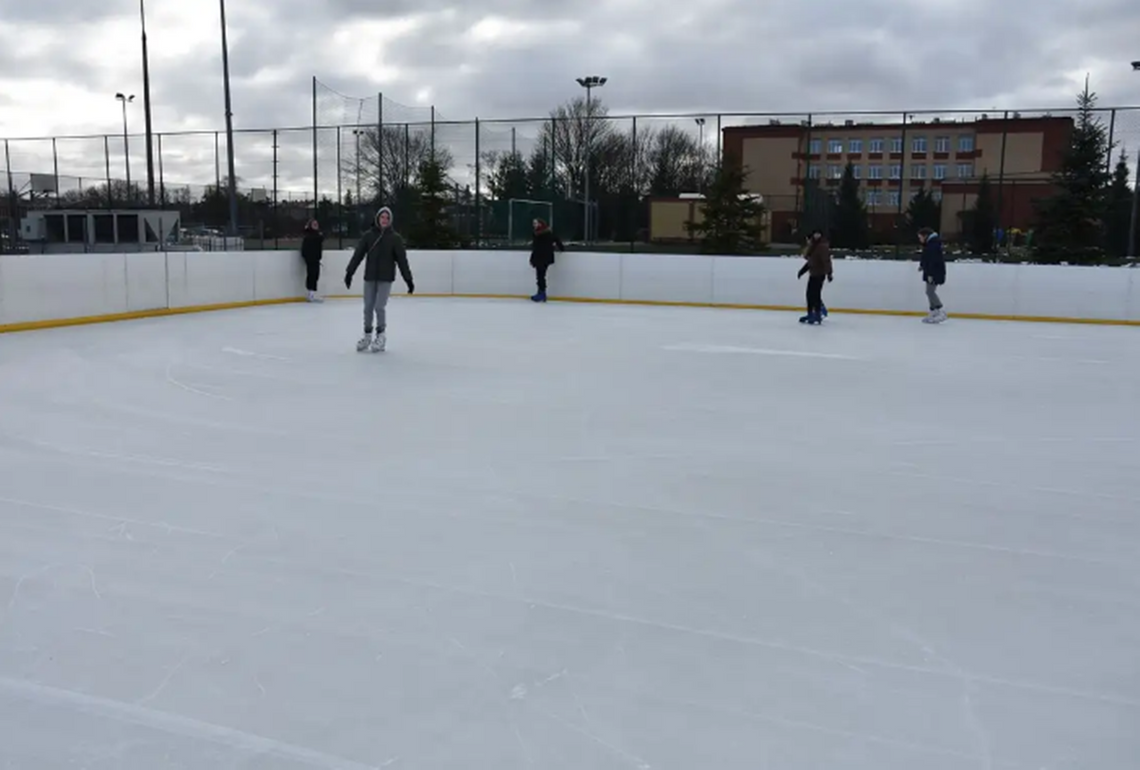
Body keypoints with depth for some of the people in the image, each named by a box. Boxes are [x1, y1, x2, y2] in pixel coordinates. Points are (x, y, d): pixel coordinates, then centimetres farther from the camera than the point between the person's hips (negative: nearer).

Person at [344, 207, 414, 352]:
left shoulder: (395, 238, -2)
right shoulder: (368, 235, 1)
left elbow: (402, 259, -3)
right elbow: (358, 254, 0)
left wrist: (408, 279, -4)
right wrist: (349, 272, -5)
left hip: (386, 278, -2)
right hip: (370, 276, 2)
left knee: (380, 307, -9)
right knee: (368, 307, 5)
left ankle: (381, 335, 10)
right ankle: (367, 335, 21)